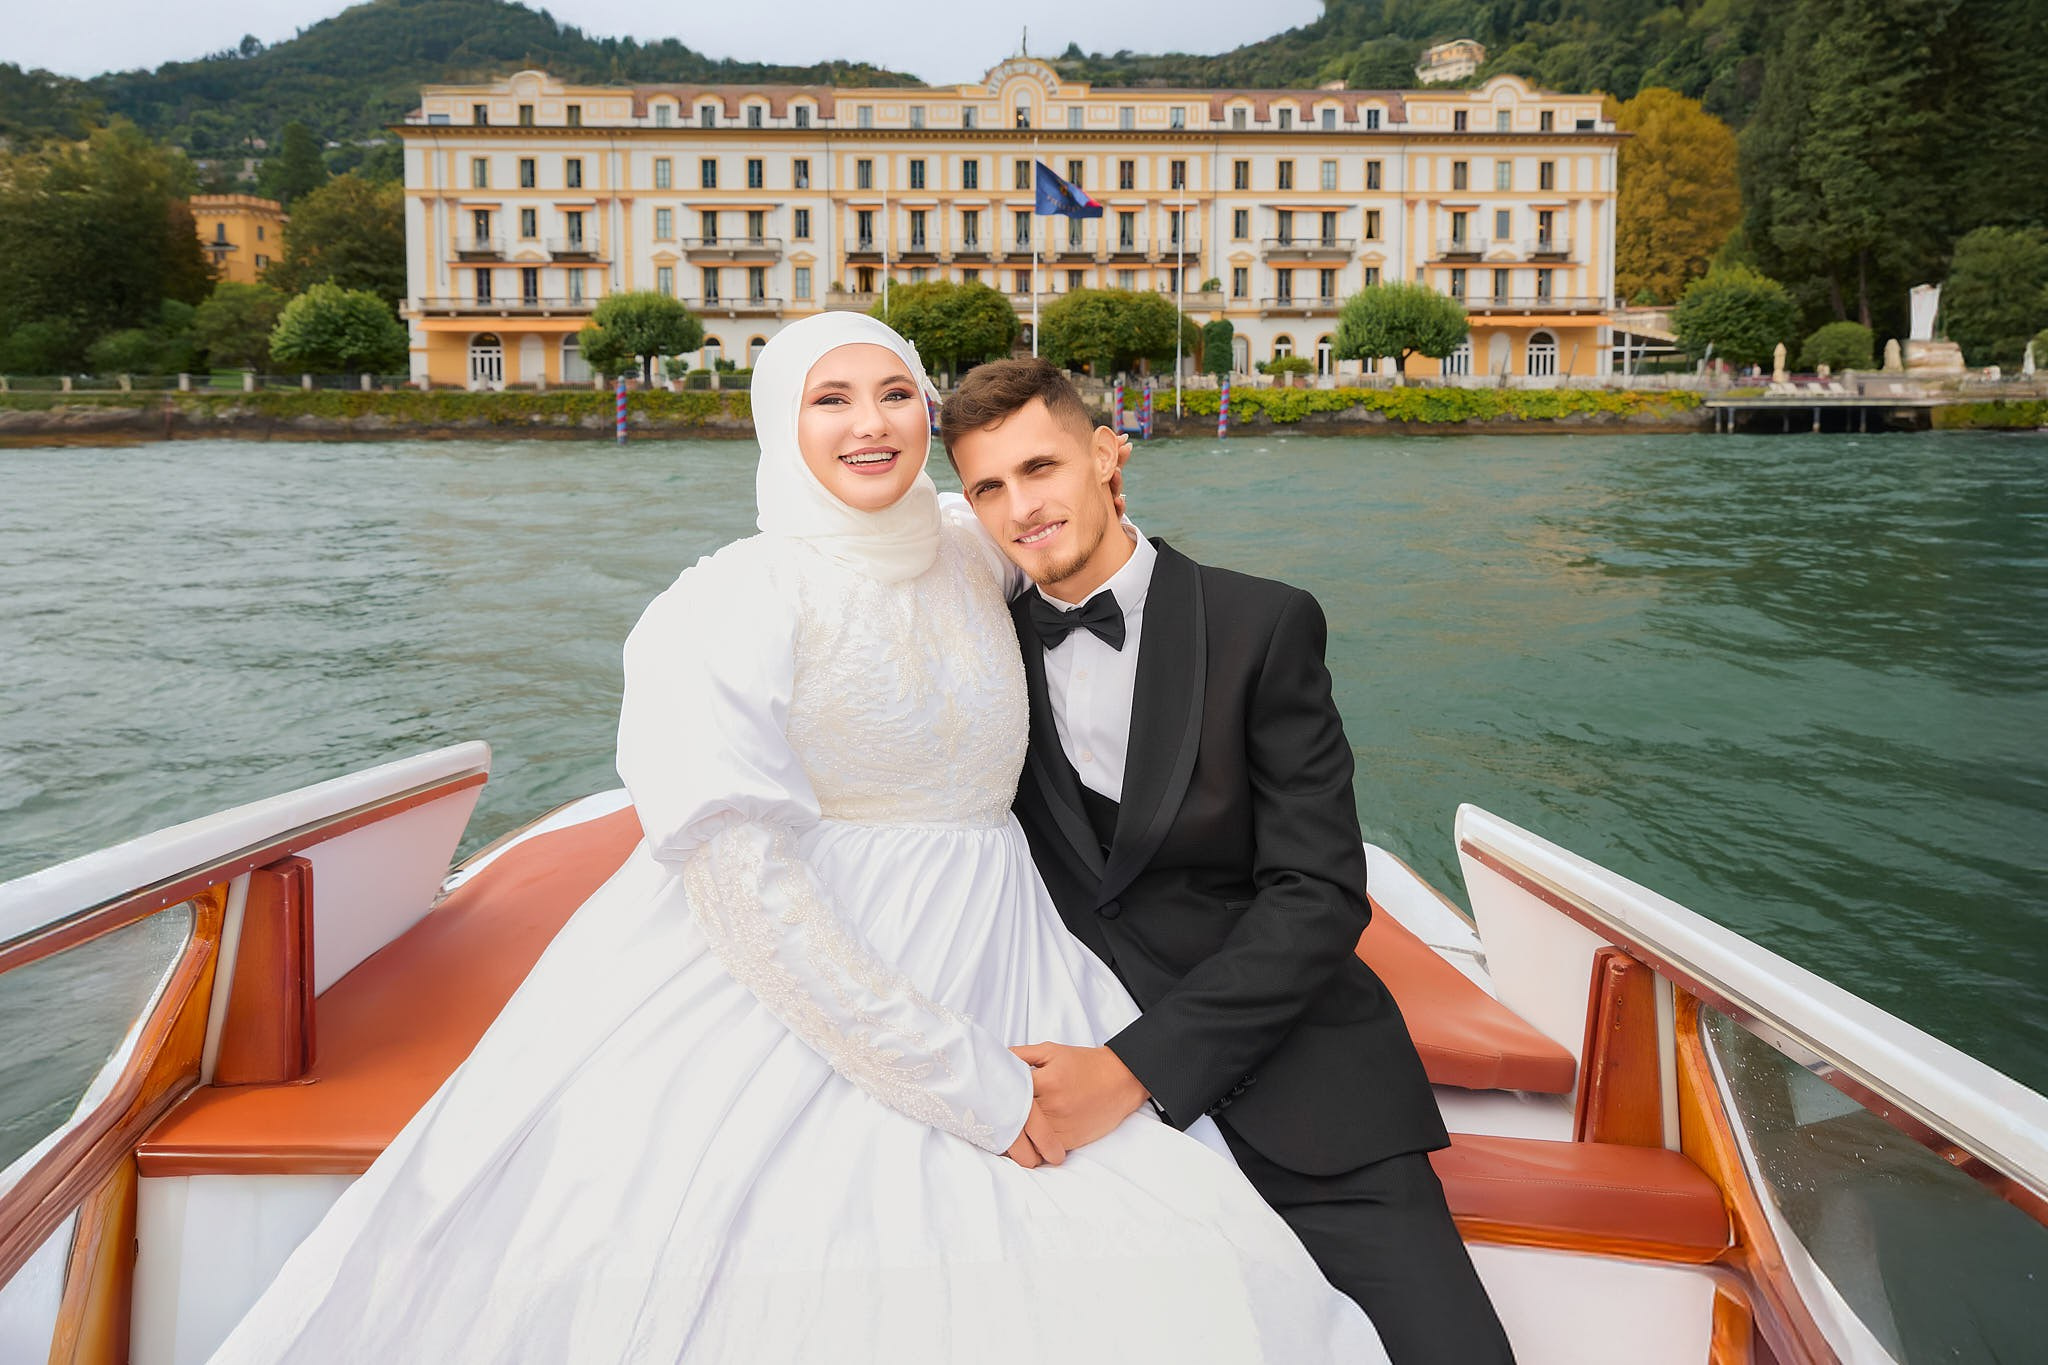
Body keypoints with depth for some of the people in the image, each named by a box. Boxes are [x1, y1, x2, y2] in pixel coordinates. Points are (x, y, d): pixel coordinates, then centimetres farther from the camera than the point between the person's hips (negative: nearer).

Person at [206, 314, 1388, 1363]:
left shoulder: (971, 554, 5)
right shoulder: (728, 610, -13)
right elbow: (746, 886, -20)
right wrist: (966, 1086, -19)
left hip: (995, 986, 6)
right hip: (778, 1007, -5)